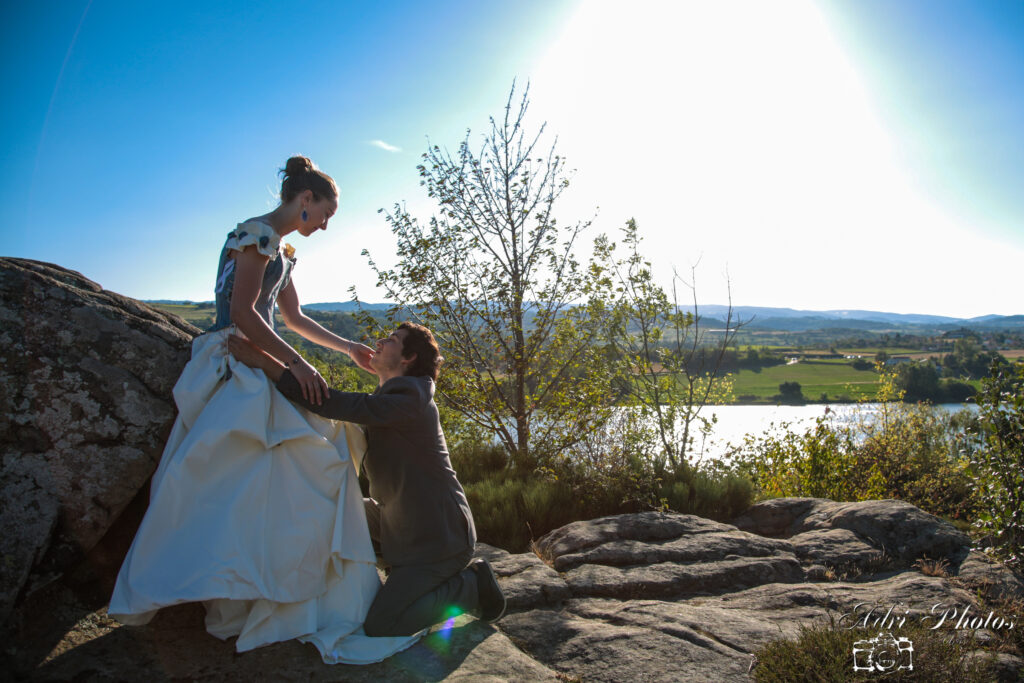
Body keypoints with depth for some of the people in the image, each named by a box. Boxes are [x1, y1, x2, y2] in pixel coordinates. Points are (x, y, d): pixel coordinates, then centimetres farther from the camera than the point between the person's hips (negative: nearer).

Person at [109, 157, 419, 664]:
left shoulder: (282, 251, 19)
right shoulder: (258, 234, -11)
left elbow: (293, 317, 27)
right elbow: (242, 313, -19)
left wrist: (346, 346, 30)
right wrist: (296, 363, -21)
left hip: (255, 372, 10)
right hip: (233, 367, -10)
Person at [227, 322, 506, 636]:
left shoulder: (408, 398, -21)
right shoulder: (388, 396, 11)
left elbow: (341, 406, -31)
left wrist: (266, 364, -28)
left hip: (439, 535, -9)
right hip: (405, 525, 9)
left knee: (379, 625, -11)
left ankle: (470, 584, 3)